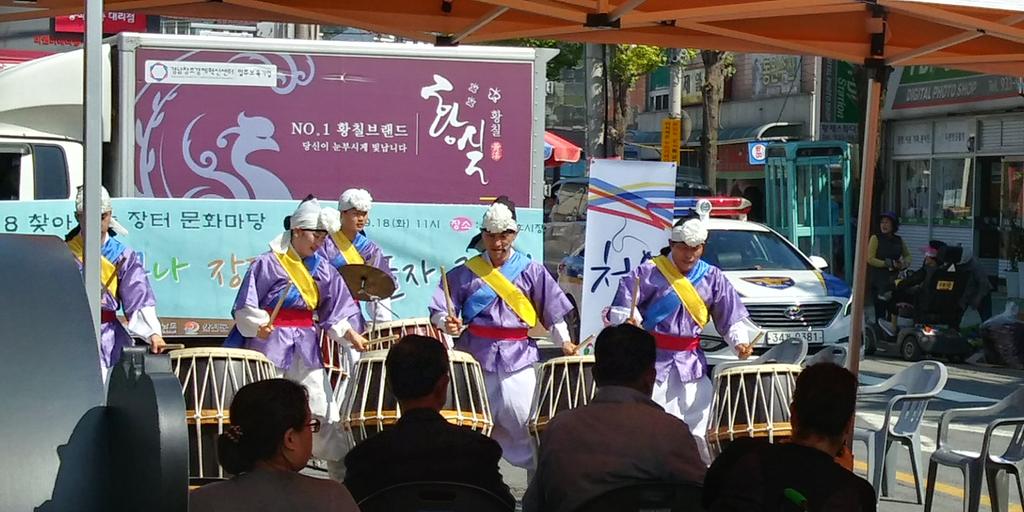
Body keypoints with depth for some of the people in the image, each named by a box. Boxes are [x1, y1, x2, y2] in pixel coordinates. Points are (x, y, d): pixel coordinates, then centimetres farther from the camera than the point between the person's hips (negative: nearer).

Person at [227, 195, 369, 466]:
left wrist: (351, 335, -5)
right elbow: (246, 307, -8)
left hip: (306, 345, 5)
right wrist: (259, 325, -25)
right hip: (271, 343, -5)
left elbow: (335, 312, 9)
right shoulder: (268, 263, -8)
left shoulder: (322, 269, 8)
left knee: (324, 408, 6)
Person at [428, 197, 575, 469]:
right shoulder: (466, 273, 3)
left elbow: (553, 309, 7)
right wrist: (447, 322, -20)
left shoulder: (532, 271, 5)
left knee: (526, 422, -7)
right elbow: (439, 309, 0)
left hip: (518, 355, 0)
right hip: (475, 354, 1)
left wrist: (564, 342, -2)